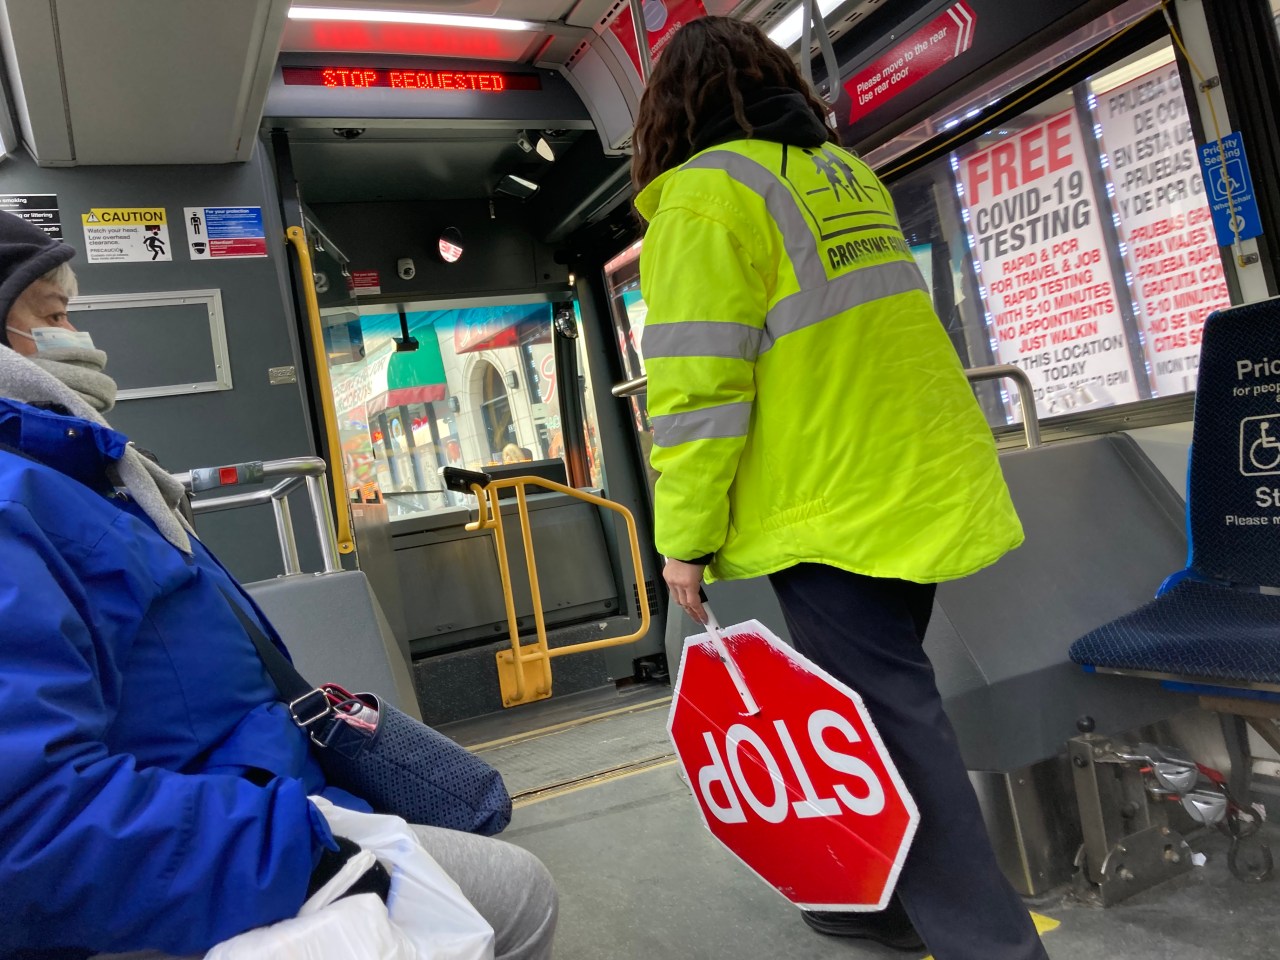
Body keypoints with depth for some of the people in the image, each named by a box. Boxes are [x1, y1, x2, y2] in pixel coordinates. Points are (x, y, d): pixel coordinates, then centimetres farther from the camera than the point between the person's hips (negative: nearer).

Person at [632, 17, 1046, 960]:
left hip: (833, 513, -8)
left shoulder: (703, 196, -10)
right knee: (888, 699, 18)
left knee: (888, 717, 0)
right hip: (925, 487, 9)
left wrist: (686, 537, -10)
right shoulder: (847, 170, 15)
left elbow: (699, 387, -16)